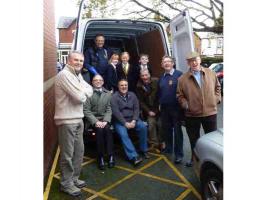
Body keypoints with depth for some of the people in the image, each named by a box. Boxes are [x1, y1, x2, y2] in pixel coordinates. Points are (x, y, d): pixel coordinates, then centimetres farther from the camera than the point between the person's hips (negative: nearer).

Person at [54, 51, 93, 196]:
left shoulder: (78, 75, 15)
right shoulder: (64, 75, -16)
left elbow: (90, 90, 9)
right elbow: (80, 97, -21)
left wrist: (82, 92, -9)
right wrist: (84, 92, 0)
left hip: (78, 119, 9)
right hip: (67, 120, -9)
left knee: (79, 150, 16)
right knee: (67, 154, 3)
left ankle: (74, 178, 31)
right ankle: (66, 183, 19)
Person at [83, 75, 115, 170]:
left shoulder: (108, 94, 13)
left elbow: (109, 109, 7)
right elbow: (86, 110, -5)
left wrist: (105, 121, -11)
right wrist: (96, 121, -15)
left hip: (104, 119, 2)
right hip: (93, 120, -2)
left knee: (107, 129, -29)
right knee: (100, 130, -30)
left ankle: (110, 155, -22)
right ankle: (100, 157, -18)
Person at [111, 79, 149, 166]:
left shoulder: (132, 95, 9)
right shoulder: (114, 97, -5)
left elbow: (136, 109, 4)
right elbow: (116, 112, -13)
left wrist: (134, 121, -11)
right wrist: (125, 123, -19)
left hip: (132, 119, 4)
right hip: (120, 121, -3)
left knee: (143, 127, -21)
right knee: (123, 134, -30)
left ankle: (143, 150, -3)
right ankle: (134, 156, -32)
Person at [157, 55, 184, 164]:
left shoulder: (179, 74, -8)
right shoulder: (161, 77, 13)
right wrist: (160, 104, 13)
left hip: (176, 107, -5)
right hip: (164, 108, 6)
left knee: (177, 130, 0)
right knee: (166, 129, 13)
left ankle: (179, 154, 8)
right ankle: (168, 148, 30)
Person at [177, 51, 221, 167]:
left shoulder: (211, 73, 2)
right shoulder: (183, 79, -5)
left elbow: (217, 87, 14)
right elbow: (180, 95, -1)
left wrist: (216, 99, 1)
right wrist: (186, 105, -16)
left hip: (210, 112, 1)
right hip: (192, 115, -1)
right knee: (194, 140, 14)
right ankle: (194, 158, 35)